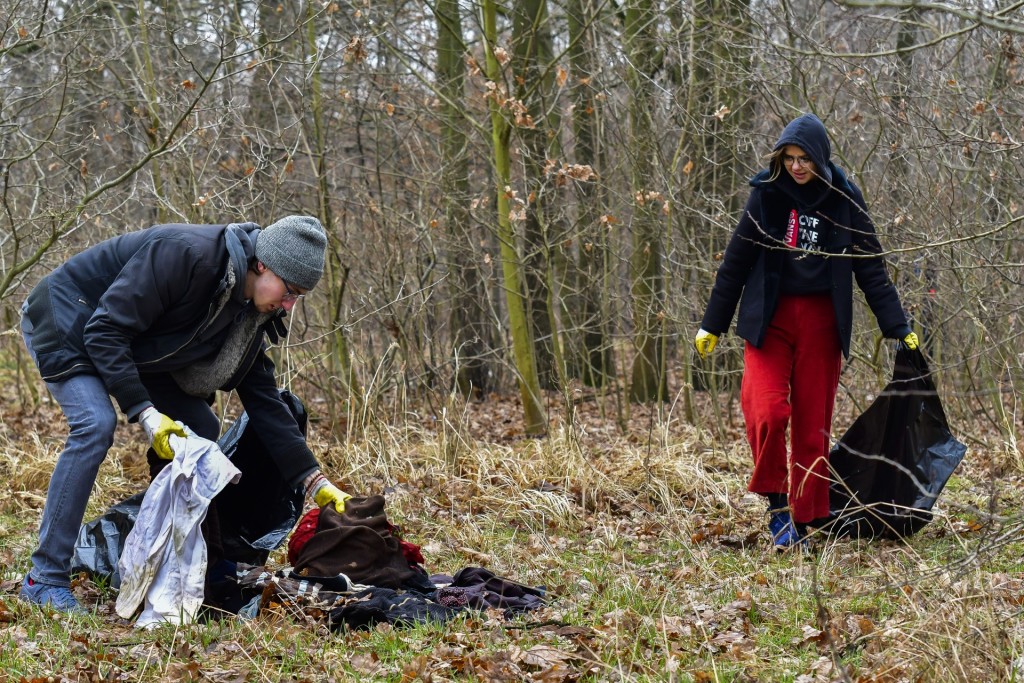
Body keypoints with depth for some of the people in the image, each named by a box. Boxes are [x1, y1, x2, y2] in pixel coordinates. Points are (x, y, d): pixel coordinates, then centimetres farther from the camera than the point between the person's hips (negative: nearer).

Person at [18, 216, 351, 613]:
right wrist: (145, 413, -36)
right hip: (64, 321, -9)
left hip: (127, 349, 9)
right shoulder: (186, 255, -33)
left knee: (199, 428, -1)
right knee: (96, 424, -28)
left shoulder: (250, 312, -7)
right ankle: (45, 581, -24)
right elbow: (105, 331, -32)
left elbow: (263, 399, -2)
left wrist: (314, 481, -7)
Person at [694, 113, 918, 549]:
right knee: (765, 410, -20)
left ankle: (805, 521, 12)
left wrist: (898, 328, 2)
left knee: (813, 424, 3)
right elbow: (735, 262, 5)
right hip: (769, 317, -1)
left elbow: (871, 268, 6)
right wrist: (712, 325, 6)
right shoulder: (767, 194, 0)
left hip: (822, 321, 1)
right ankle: (777, 502, -3)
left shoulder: (844, 199, 2)